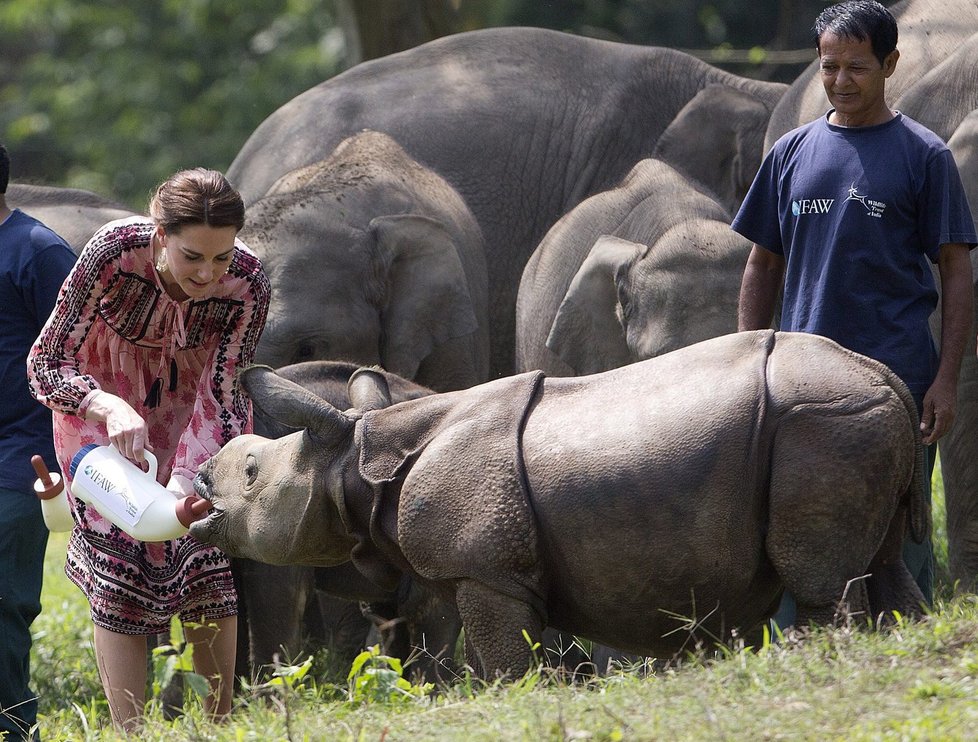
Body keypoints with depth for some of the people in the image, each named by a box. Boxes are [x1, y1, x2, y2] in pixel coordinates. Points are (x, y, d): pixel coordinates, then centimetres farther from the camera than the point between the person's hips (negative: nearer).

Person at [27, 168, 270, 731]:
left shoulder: (248, 283, -29)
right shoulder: (114, 252, -35)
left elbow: (219, 395, -21)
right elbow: (46, 363, -28)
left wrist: (184, 482, -37)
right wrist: (112, 410, -46)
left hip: (193, 387, 2)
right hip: (101, 389, -1)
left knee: (209, 557, -6)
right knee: (118, 561, -8)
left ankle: (218, 727, 7)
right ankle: (130, 734, -5)